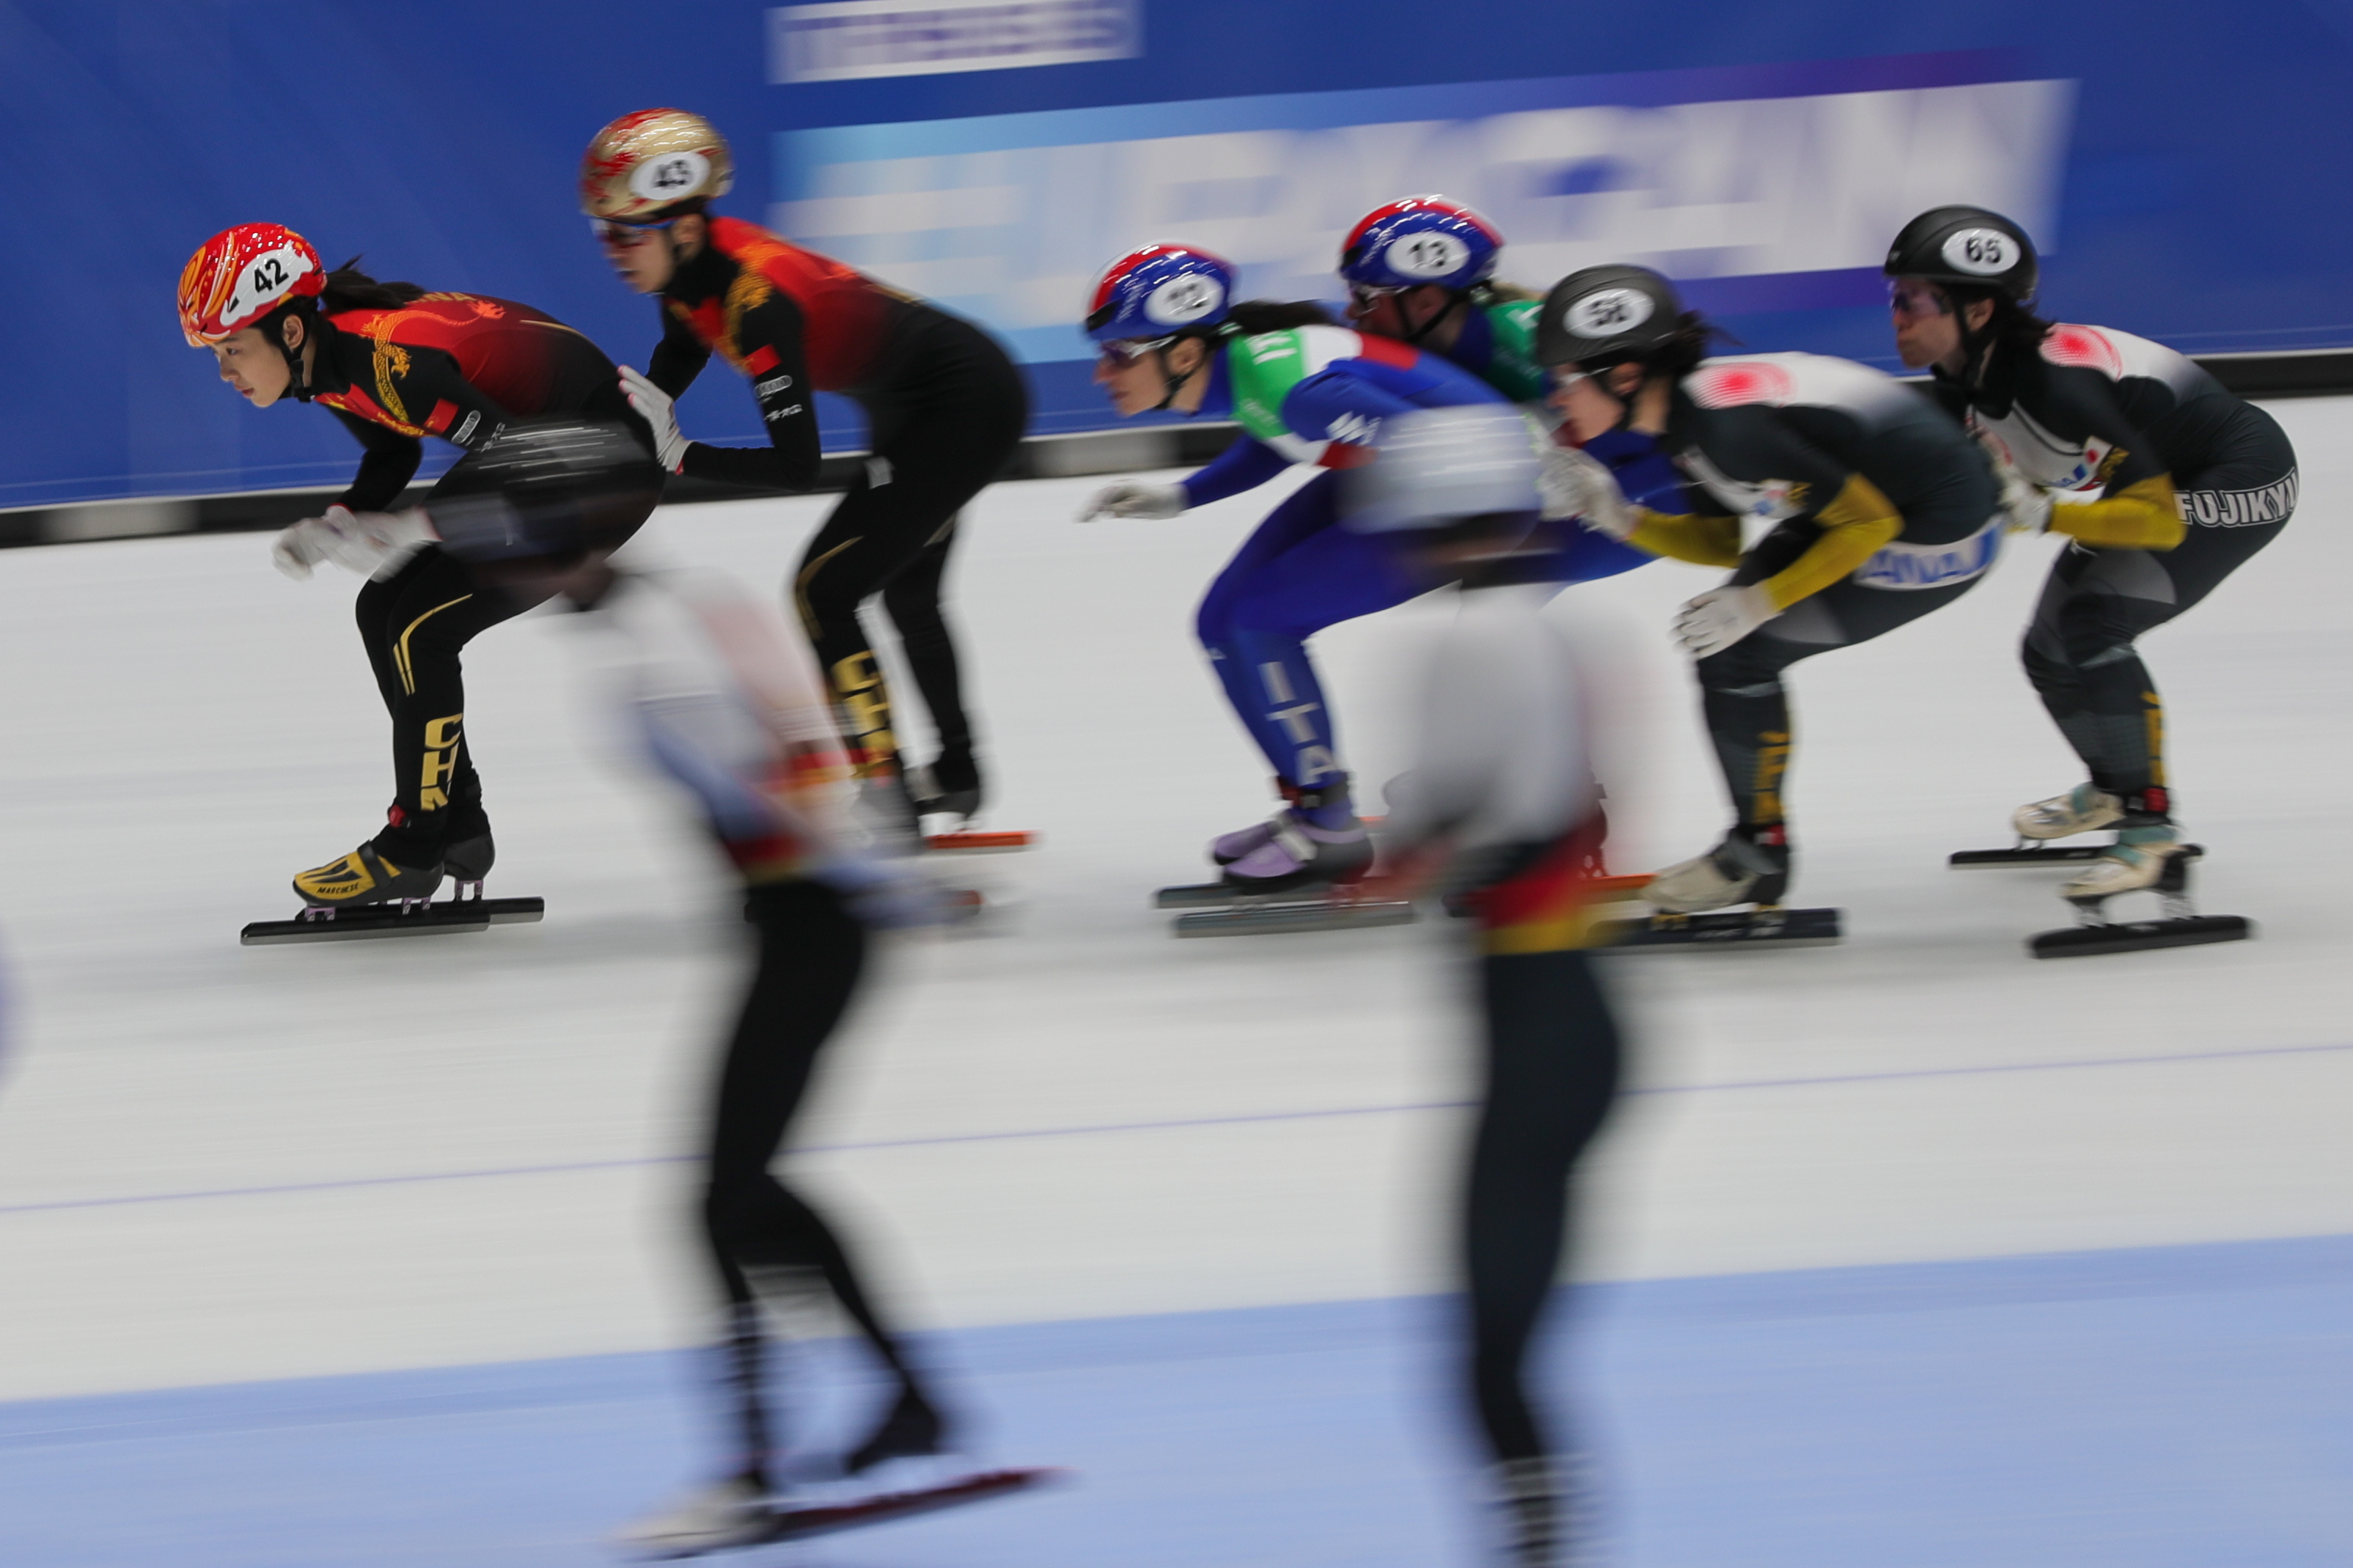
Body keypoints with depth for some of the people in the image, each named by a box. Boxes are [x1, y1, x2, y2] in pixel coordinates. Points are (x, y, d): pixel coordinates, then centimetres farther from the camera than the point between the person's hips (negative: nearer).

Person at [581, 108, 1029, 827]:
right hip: (910, 409, 10)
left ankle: (883, 794, -10)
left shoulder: (756, 296, -31)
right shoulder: (693, 266, -5)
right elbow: (665, 381, 12)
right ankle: (955, 775, 45)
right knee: (907, 590, 27)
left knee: (823, 591, -13)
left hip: (968, 402, -10)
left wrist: (679, 456, -29)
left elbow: (797, 464, -31)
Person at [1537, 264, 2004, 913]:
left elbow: (1868, 521, -23)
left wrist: (1757, 604, -19)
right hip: (1873, 494, 10)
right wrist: (1618, 517, -2)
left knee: (1737, 654, -9)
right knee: (1720, 631, 11)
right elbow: (1721, 542, 11)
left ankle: (1758, 857, 7)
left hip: (1939, 539, -10)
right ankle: (1756, 838, 21)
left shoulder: (1726, 421, -29)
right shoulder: (1689, 405, 0)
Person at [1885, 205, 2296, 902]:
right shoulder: (1968, 377, -8)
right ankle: (2112, 788, 37)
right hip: (2159, 476, 9)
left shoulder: (2056, 384, -34)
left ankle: (2148, 824, -11)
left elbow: (2158, 517, -31)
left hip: (2239, 486, -9)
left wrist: (2046, 515, -35)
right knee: (2051, 652, 11)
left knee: (2092, 625, -21)